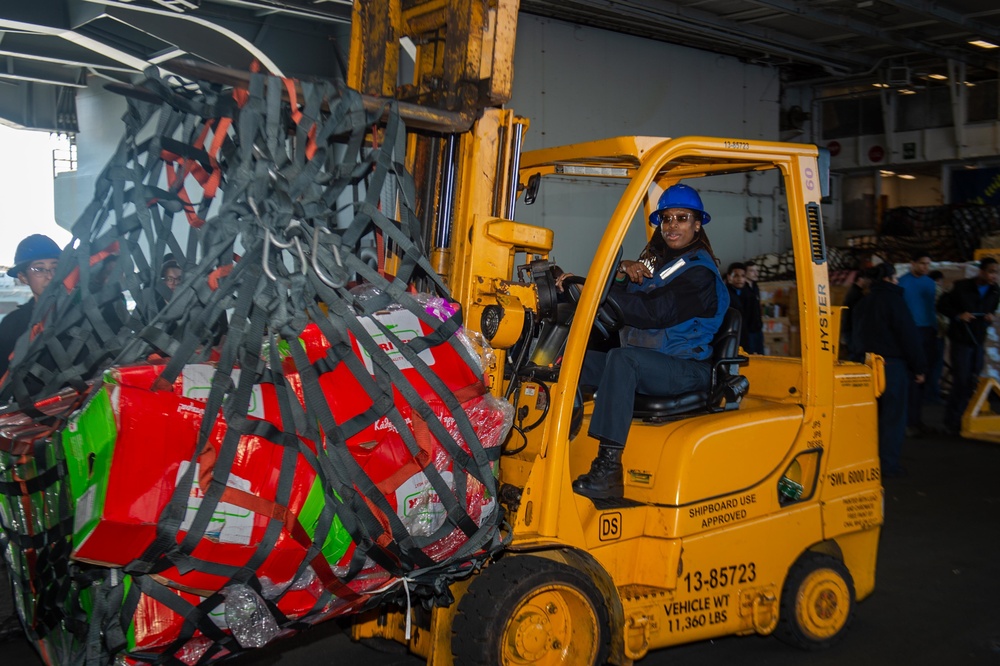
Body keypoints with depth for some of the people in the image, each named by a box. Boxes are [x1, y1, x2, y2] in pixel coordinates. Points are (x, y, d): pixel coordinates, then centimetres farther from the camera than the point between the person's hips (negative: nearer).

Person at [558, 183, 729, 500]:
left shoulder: (699, 271, -9)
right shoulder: (656, 259, 17)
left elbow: (652, 312, -24)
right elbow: (623, 308, 12)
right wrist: (622, 274, -9)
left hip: (685, 369, -8)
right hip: (645, 362, 8)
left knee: (622, 358, -35)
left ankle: (609, 470, -38)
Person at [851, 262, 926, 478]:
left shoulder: (862, 304, 13)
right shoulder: (893, 300, -11)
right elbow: (908, 336, -12)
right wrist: (919, 367, -7)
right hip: (892, 363, -7)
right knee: (893, 415, -2)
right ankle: (888, 464, -2)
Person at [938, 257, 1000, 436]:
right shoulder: (962, 287, -11)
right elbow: (942, 305, -4)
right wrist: (958, 315, -19)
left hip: (978, 341, 5)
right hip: (960, 339, -5)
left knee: (973, 383, 6)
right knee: (961, 381, -7)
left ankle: (965, 420, 16)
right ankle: (952, 423, 2)